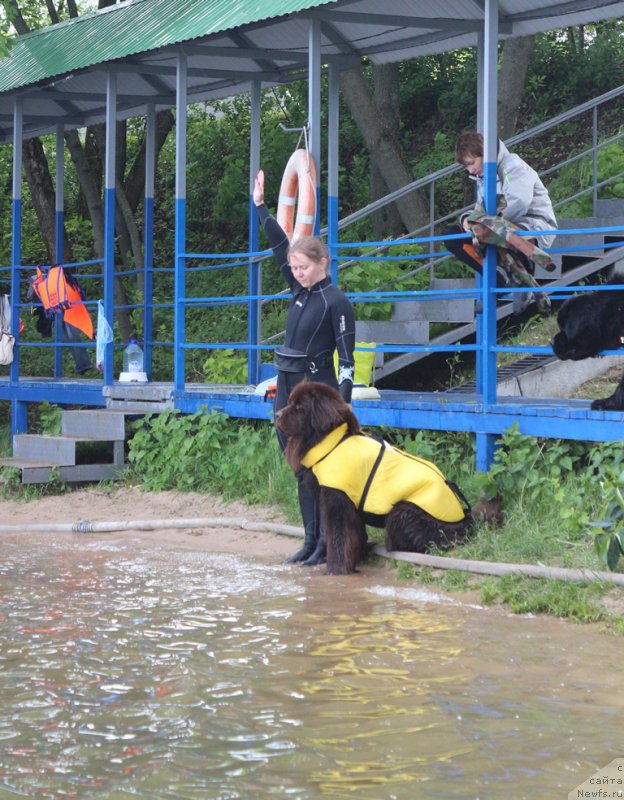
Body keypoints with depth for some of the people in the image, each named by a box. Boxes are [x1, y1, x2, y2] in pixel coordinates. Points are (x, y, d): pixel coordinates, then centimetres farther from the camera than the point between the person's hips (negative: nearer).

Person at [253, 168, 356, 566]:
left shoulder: (336, 302, -10)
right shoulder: (301, 291, 10)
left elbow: (346, 358, -13)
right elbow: (281, 247, 19)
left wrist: (343, 404, -20)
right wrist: (261, 207, 20)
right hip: (288, 390, 8)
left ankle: (327, 544, -3)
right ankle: (311, 541, 12)